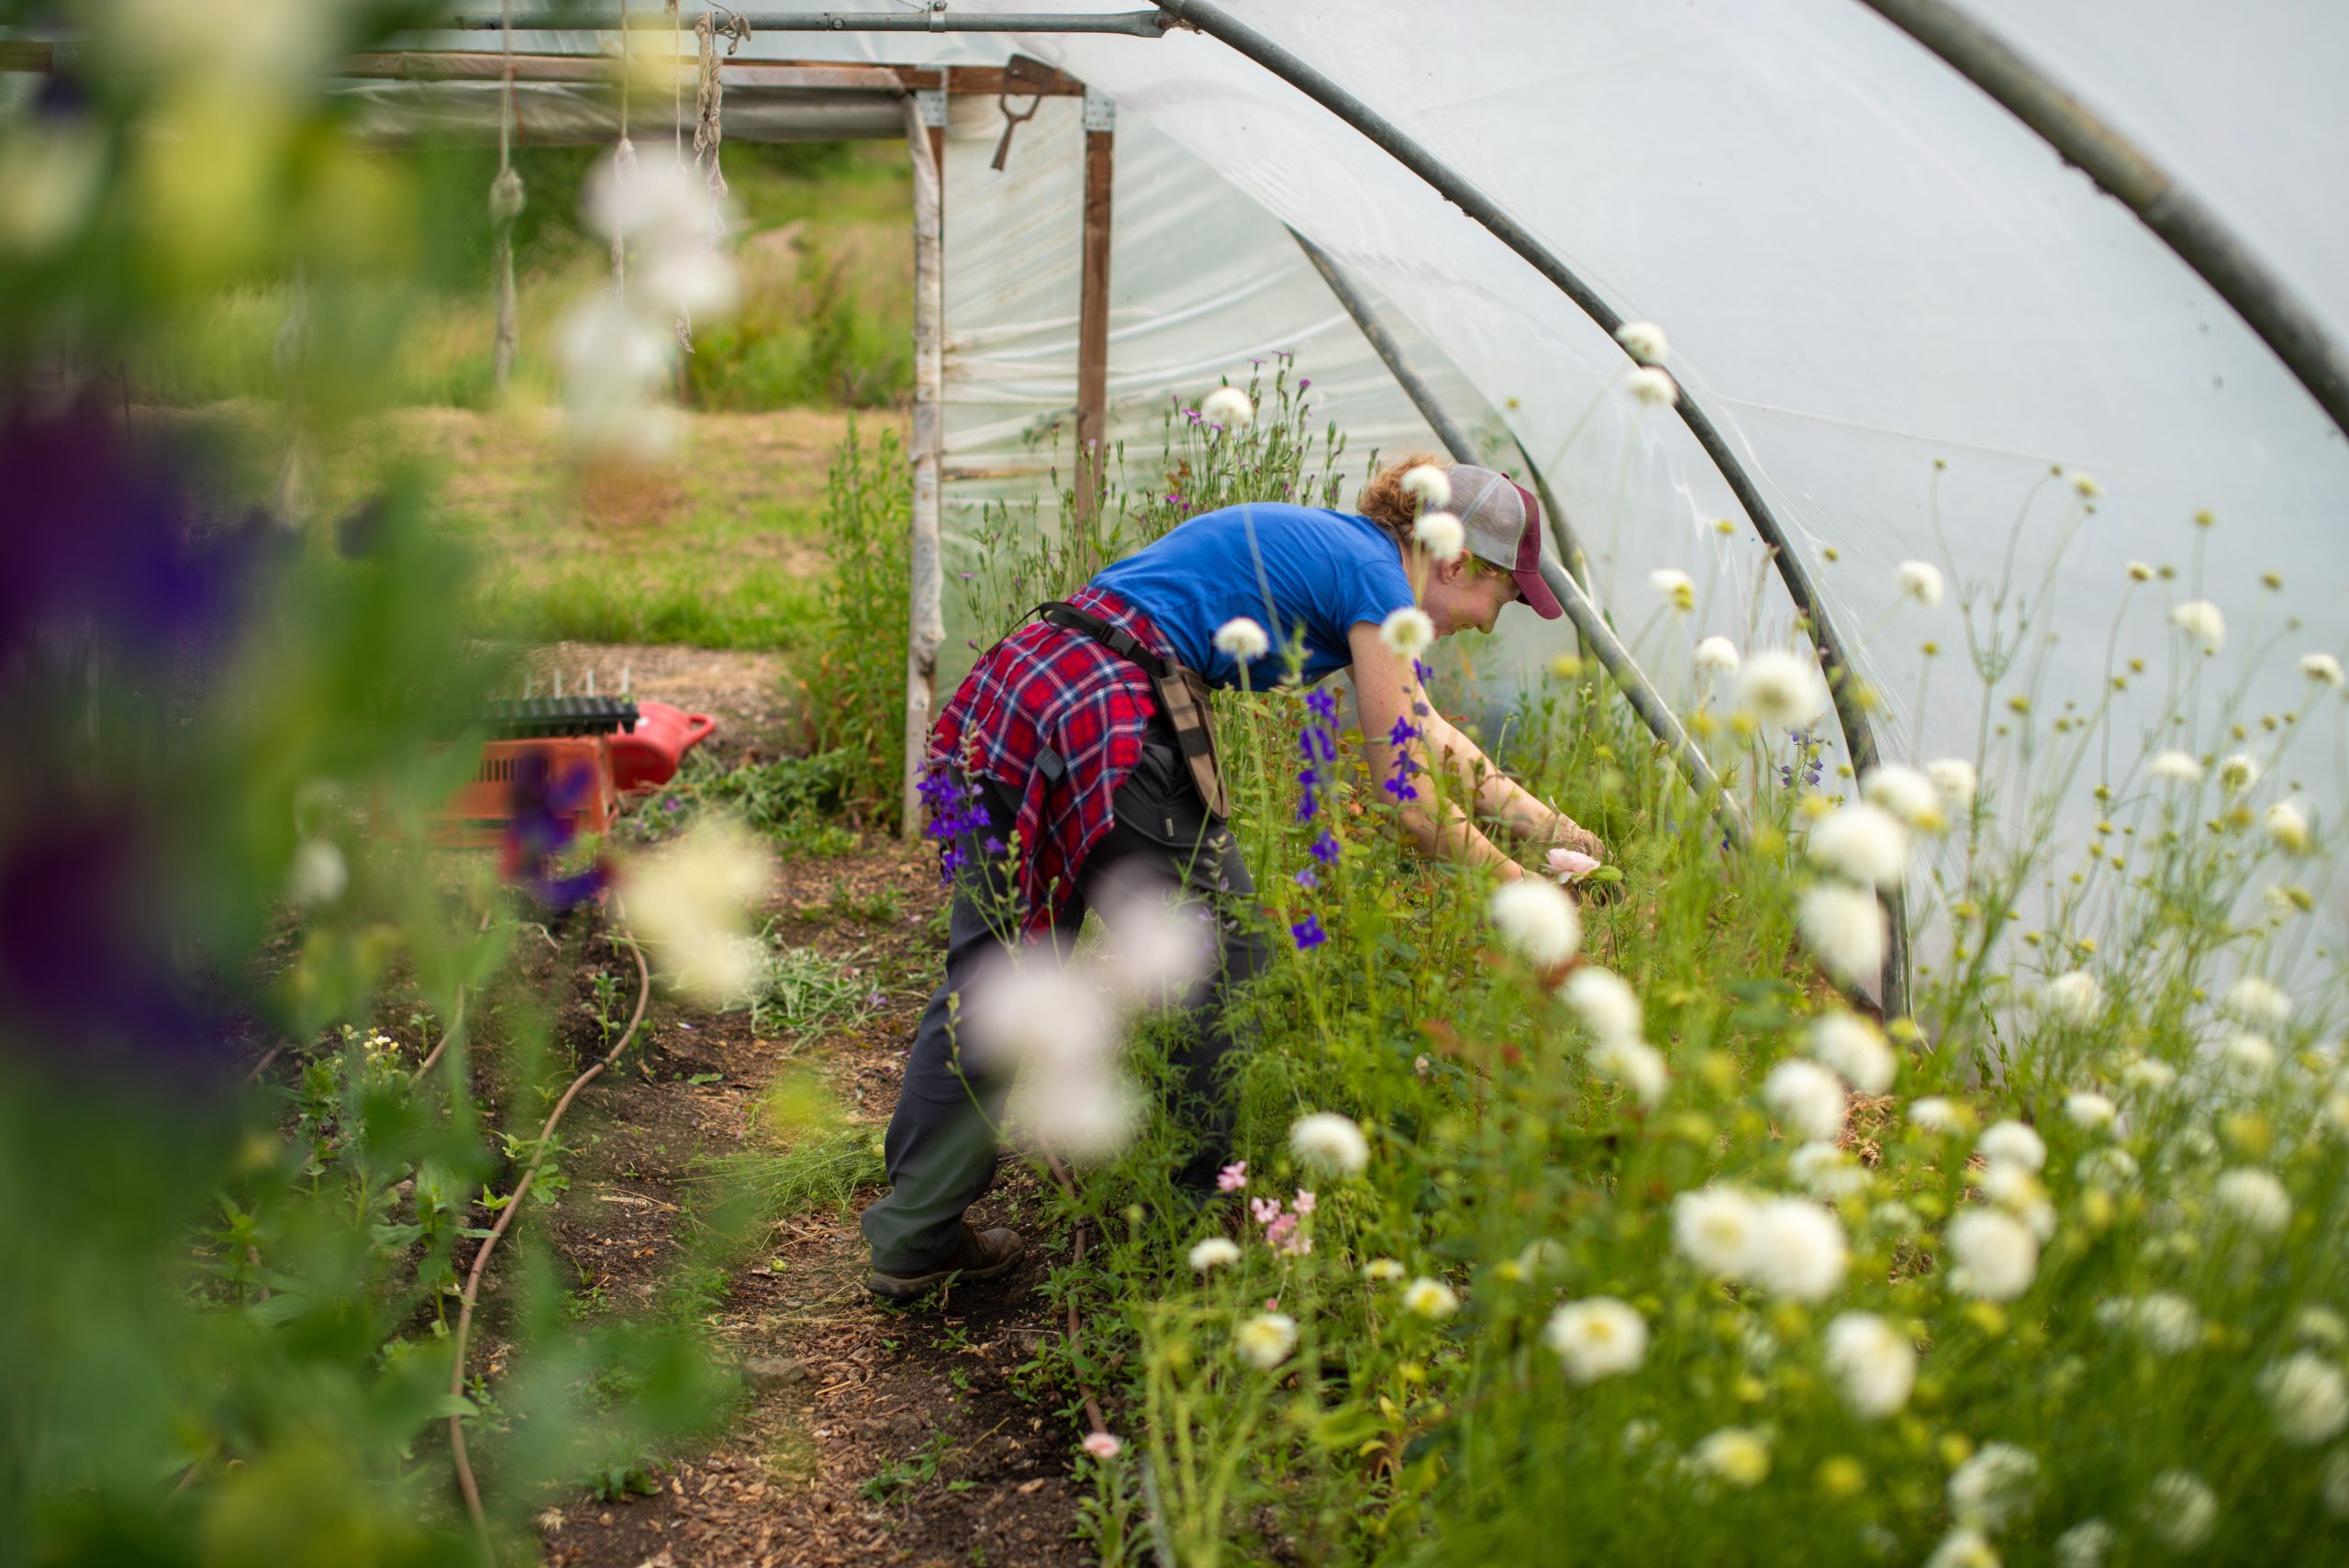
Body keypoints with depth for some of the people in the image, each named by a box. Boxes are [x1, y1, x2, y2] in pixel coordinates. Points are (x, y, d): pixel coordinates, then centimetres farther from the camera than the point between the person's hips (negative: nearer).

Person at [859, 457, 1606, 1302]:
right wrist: (1514, 884, 13)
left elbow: (1433, 740, 34)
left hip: (1010, 686, 10)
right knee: (1226, 960, 4)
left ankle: (912, 1238, 16)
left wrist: (1553, 829, 36)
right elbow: (1411, 802, -1)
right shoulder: (1376, 579, -1)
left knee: (986, 976, 11)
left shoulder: (1325, 547, 26)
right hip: (1107, 716, -10)